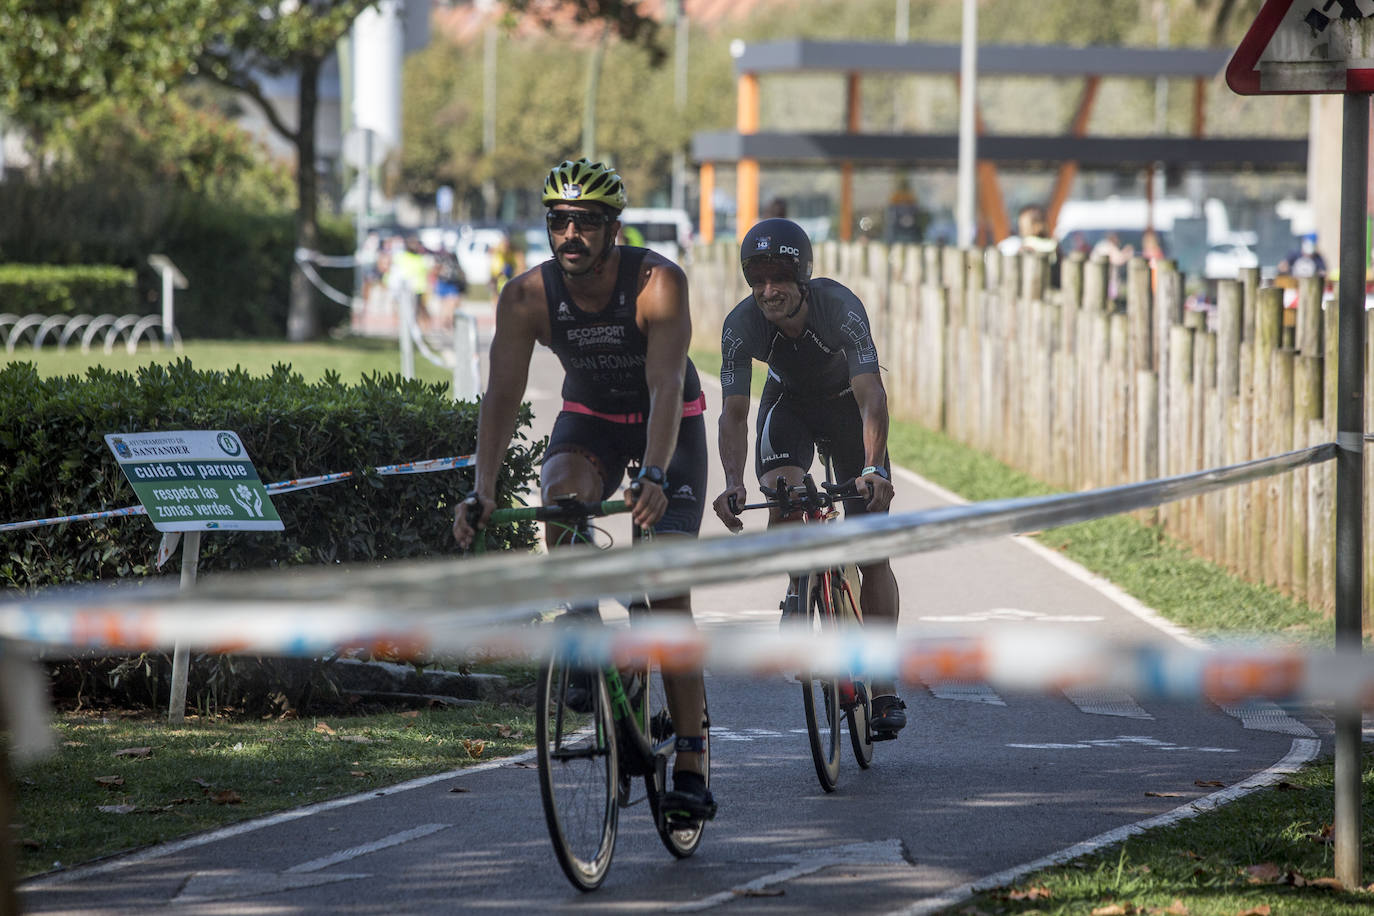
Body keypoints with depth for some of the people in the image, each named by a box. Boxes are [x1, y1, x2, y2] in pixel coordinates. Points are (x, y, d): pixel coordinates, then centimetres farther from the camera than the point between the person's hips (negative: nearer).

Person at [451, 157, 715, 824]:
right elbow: (502, 395, -25)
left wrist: (653, 476, -55)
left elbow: (666, 384, -40)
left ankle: (691, 766, -10)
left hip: (670, 423, -3)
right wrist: (483, 490, -39)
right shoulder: (526, 296, -22)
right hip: (589, 415, 3)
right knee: (560, 498, -32)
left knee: (666, 587, -12)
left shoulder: (657, 283, -31)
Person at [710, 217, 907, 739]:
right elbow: (734, 411, -30)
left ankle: (883, 682, 2)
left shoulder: (840, 307, -35)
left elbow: (871, 395, -41)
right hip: (789, 403, 1)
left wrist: (873, 468, -57)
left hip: (848, 403, -1)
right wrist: (732, 482, -47)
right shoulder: (742, 325, -28)